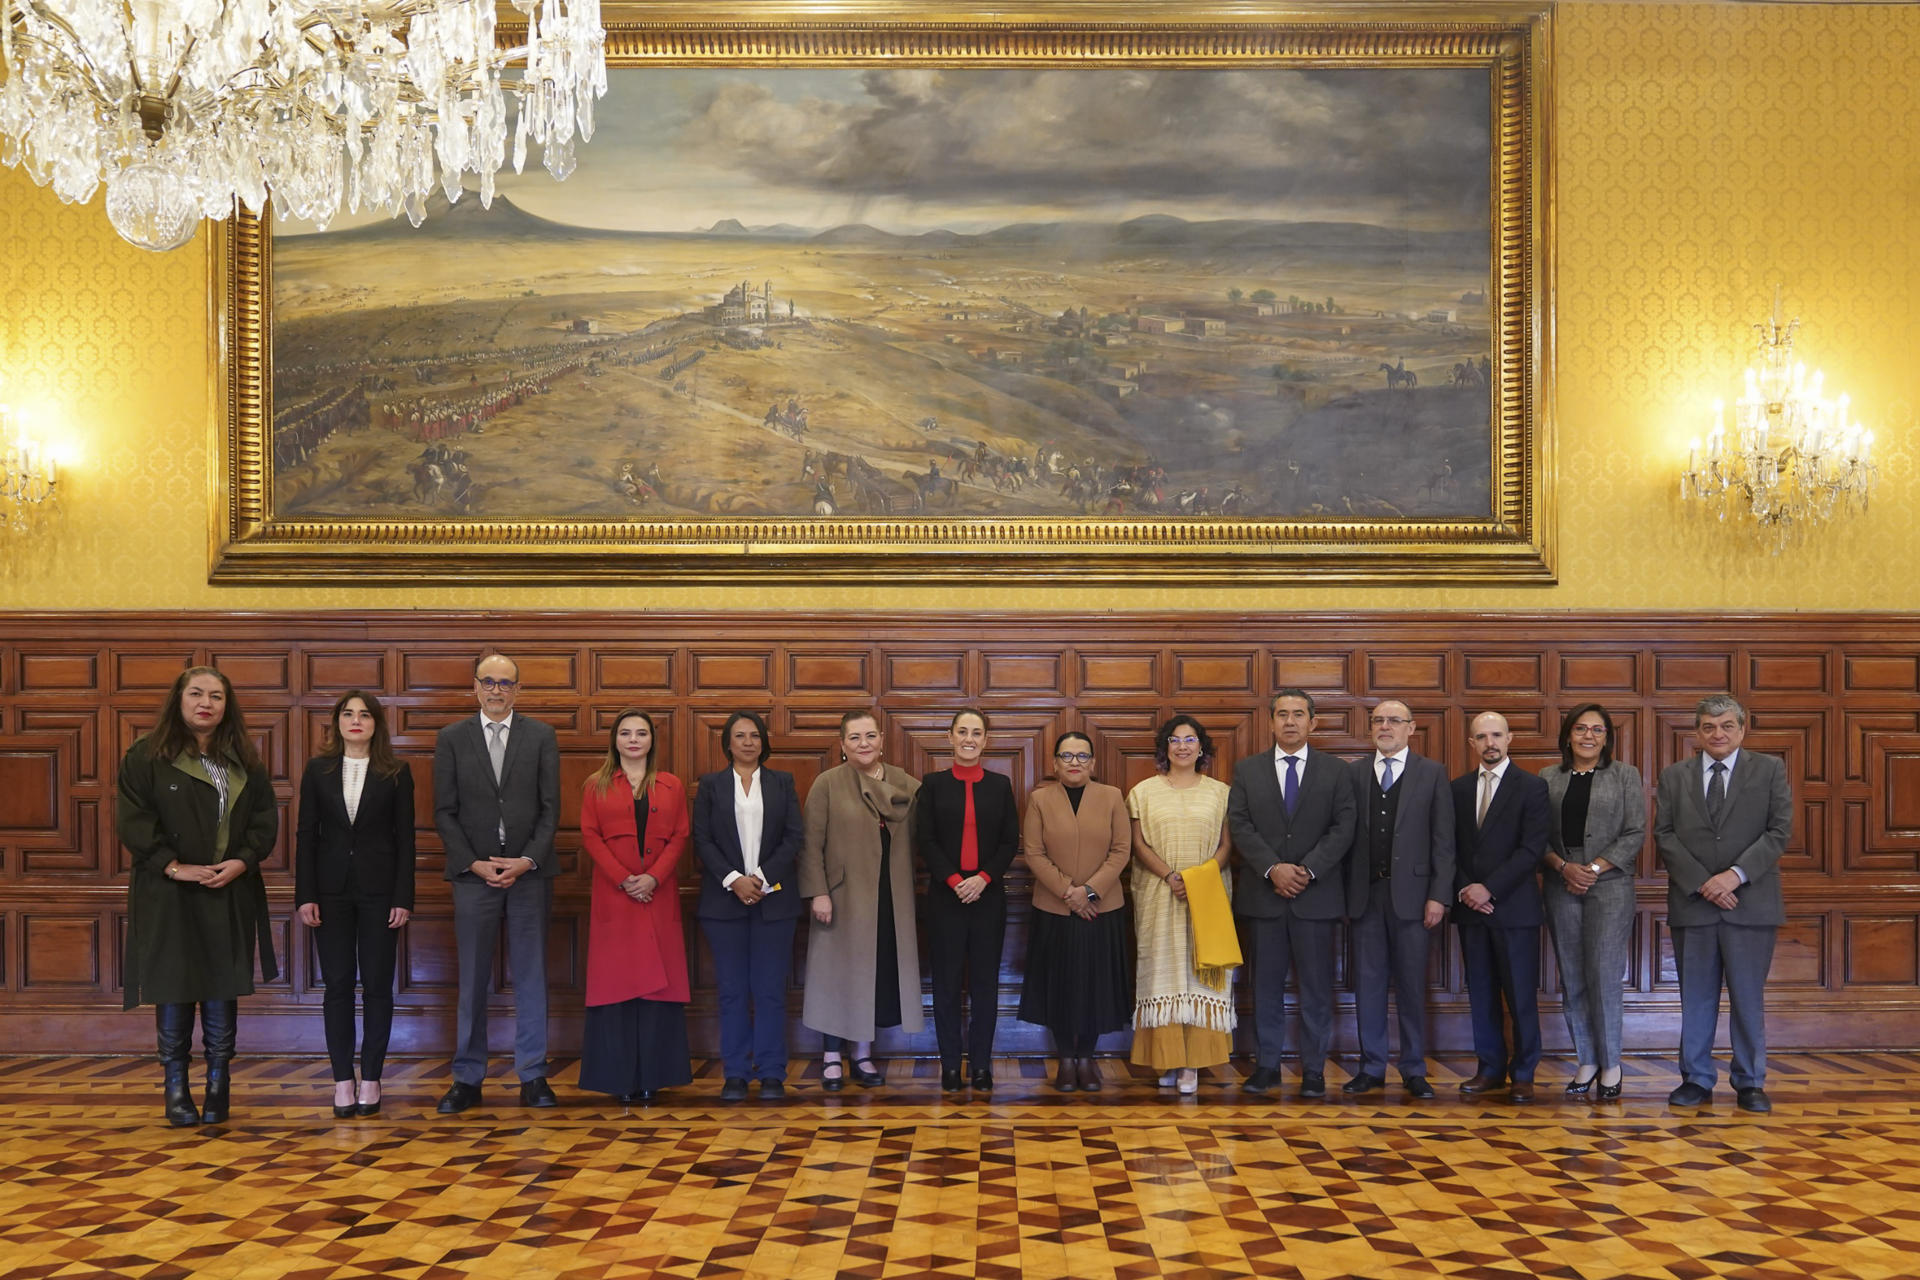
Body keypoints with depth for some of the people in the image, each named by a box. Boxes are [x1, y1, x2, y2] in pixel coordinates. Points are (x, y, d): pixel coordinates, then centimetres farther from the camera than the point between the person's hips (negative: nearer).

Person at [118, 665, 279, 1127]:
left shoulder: (244, 760, 9)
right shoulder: (146, 756, -2)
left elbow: (266, 818, 8)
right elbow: (132, 820, -8)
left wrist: (242, 861, -8)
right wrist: (173, 866, -16)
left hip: (230, 895, 3)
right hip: (167, 896, -3)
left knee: (222, 993, 5)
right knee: (173, 993, 2)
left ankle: (218, 1088, 14)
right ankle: (176, 1089, 13)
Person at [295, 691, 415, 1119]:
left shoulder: (396, 774, 2)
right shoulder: (318, 770, 5)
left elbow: (405, 839, 0)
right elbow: (306, 835, 4)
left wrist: (403, 898, -6)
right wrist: (305, 896, -3)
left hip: (379, 890, -1)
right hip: (332, 890, 1)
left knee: (377, 985, 2)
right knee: (337, 986, 3)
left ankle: (371, 1079, 11)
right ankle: (343, 1080, 10)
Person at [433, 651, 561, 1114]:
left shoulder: (542, 737, 5)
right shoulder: (452, 738, 5)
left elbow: (550, 808, 2)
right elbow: (444, 812, 2)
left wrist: (528, 860, -10)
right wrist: (474, 864, -9)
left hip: (530, 872, 0)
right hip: (474, 873, 0)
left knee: (531, 975, 4)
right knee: (472, 980, 4)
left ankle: (533, 1076, 11)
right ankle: (468, 1078, 13)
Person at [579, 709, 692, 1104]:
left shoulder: (671, 786, 11)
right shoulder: (597, 786, 9)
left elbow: (679, 837, 3)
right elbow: (590, 836, 0)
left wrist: (653, 878, -12)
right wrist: (623, 879, -13)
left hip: (659, 895, 1)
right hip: (613, 895, -1)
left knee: (658, 980, 1)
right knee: (614, 979, 0)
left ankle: (652, 1074, 9)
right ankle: (619, 1076, 7)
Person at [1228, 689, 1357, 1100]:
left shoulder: (1336, 771, 6)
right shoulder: (1246, 770, 8)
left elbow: (1343, 827, -2)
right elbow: (1240, 826, -1)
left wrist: (1308, 869, -14)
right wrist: (1273, 869, -14)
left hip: (1316, 894, -1)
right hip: (1263, 893, 1)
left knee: (1316, 987, 3)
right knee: (1266, 985, 7)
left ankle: (1313, 1070, 12)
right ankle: (1266, 1065, 15)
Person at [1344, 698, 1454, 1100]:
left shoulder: (1432, 774, 4)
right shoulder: (1353, 773, 9)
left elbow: (1443, 841, 1)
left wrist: (1438, 896, -7)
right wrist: (1343, 893, -1)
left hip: (1411, 893, -2)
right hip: (1365, 893, 2)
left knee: (1412, 984, 4)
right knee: (1368, 983, 6)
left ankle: (1414, 1070, 14)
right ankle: (1372, 1067, 15)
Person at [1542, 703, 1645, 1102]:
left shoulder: (1625, 776, 5)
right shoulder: (1548, 778, 10)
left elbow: (1635, 834, -1)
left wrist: (1595, 868, -10)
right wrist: (1563, 866, -9)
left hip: (1610, 886, -3)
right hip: (1562, 886, 3)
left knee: (1603, 976, -9)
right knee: (1572, 978, 5)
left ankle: (1610, 1065, 4)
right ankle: (1586, 1061, 14)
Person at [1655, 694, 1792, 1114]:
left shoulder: (1769, 770, 5)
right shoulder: (1674, 776, 8)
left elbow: (1779, 831, -2)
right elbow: (1664, 834, 2)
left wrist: (1736, 874, -14)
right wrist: (1701, 882, -10)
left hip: (1751, 901, -1)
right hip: (1692, 902, 1)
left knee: (1748, 996, 4)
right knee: (1696, 996, 6)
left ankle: (1750, 1083, 14)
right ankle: (1696, 1080, 15)